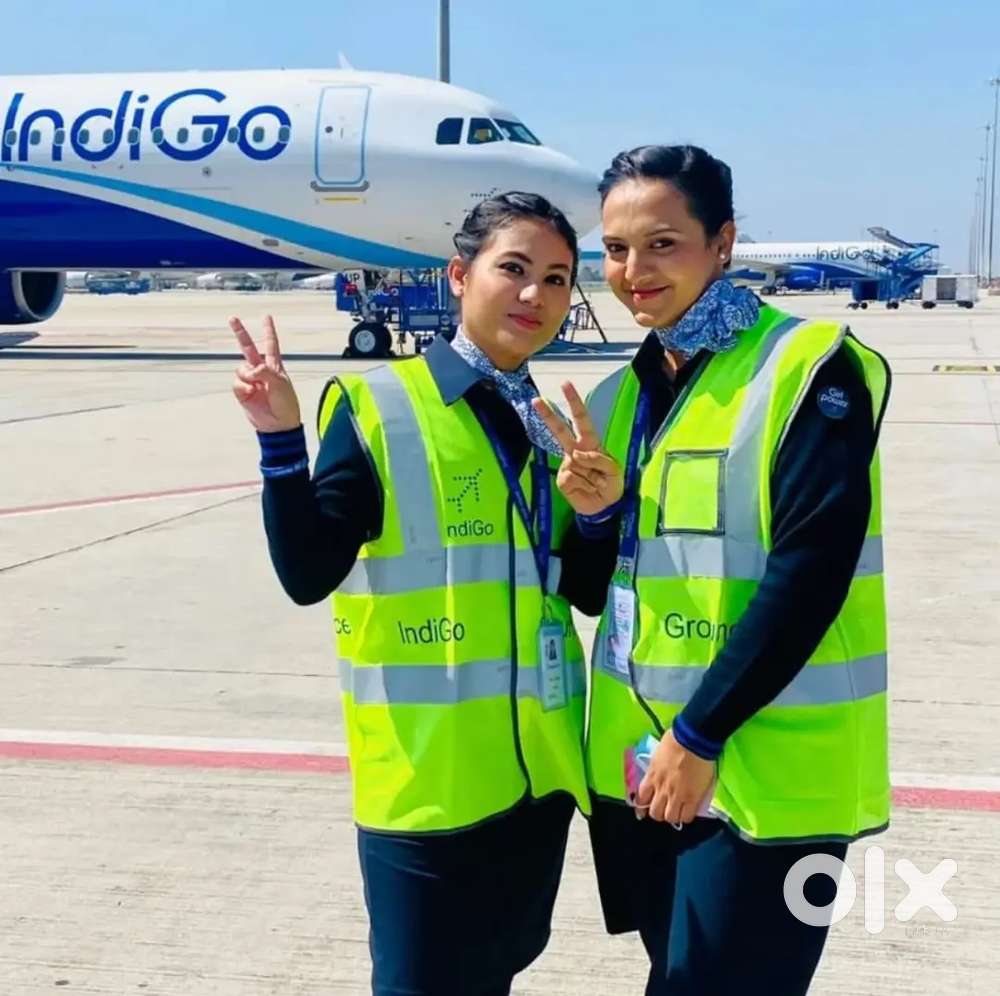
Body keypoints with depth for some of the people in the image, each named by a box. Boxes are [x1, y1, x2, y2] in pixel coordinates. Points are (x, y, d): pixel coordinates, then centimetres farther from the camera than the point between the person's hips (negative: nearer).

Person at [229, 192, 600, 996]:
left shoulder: (558, 427, 9)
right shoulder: (375, 407, -8)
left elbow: (586, 589, 12)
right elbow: (308, 574, -14)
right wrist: (282, 442, -24)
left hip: (537, 766, 6)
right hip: (426, 774, -6)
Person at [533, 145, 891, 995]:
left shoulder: (809, 369, -10)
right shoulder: (624, 394, 10)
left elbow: (809, 572, -17)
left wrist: (701, 735, -17)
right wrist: (599, 513, -7)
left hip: (766, 770, -6)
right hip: (639, 759, 7)